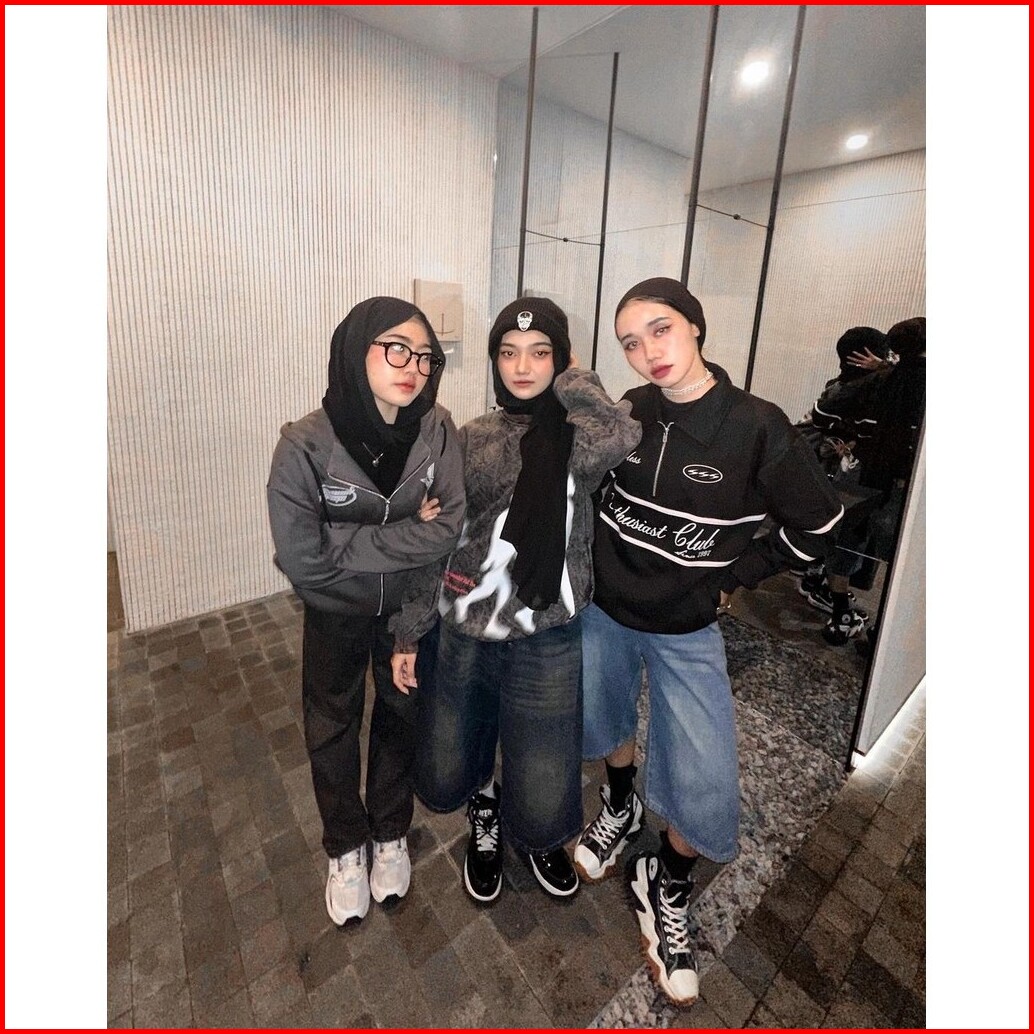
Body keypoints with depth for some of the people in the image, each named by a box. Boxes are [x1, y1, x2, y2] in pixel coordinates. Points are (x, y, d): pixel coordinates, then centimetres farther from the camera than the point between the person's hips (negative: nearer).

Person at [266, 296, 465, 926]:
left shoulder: (438, 431, -19)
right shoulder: (305, 445, -25)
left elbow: (449, 530, -22)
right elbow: (303, 560, -25)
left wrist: (355, 541, -28)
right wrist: (409, 536, -22)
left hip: (409, 605, 2)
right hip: (336, 612, -1)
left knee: (402, 717, 20)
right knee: (332, 730, 18)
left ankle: (391, 834, 49)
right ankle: (346, 848, 47)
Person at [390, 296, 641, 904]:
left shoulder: (579, 435, -6)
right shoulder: (473, 439, 3)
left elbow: (623, 435, -31)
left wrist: (572, 377, -13)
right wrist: (410, 634, 6)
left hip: (544, 644, -3)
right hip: (458, 637, 3)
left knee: (543, 809, 11)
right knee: (444, 783, 18)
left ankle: (537, 838, 49)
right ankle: (485, 810, 55)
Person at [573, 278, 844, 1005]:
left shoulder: (756, 426, -17)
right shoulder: (626, 413, -9)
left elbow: (816, 525, -5)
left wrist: (732, 579, -5)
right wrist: (596, 559, 2)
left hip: (686, 631, -2)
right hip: (603, 611, 3)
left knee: (705, 790, -3)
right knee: (604, 724, 21)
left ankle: (668, 884, 31)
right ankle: (621, 806, 55)